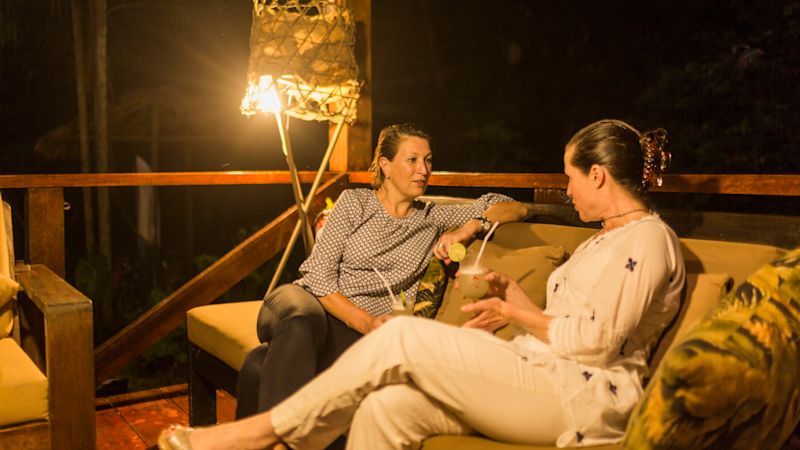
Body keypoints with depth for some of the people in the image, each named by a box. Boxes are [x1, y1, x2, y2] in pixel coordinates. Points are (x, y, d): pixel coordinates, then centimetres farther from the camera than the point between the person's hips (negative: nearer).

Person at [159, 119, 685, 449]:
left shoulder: (648, 238, -3)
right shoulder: (601, 242, 26)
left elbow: (595, 342, -14)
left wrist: (516, 314, -3)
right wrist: (512, 293, 13)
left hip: (583, 396, -8)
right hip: (540, 381, 8)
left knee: (403, 336, -20)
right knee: (386, 406, -16)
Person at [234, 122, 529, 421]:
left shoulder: (433, 218, 14)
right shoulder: (355, 202, 8)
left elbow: (516, 208, 15)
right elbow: (318, 275, -1)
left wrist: (470, 227, -5)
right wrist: (366, 321, -16)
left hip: (358, 333, 0)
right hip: (310, 301, 0)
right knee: (301, 323, -41)